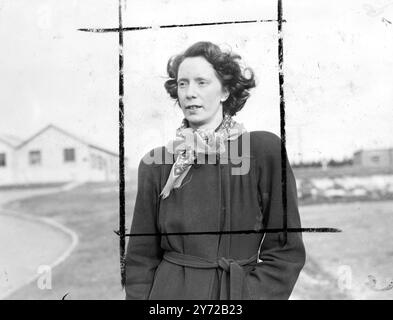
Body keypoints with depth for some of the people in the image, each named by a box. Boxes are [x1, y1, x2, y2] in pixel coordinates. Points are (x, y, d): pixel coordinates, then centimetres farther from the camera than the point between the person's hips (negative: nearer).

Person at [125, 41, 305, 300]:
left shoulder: (265, 149, -7)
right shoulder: (156, 164, 0)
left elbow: (287, 250, -4)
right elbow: (142, 256, 3)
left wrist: (249, 293, -12)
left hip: (240, 291, -1)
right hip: (169, 291, 2)